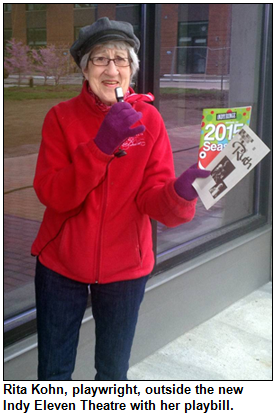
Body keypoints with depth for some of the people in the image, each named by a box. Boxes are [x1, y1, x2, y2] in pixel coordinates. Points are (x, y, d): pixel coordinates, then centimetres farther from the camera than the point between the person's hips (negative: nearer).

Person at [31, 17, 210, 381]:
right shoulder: (61, 117, -7)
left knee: (113, 372, 17)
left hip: (125, 268, 1)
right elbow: (51, 194, -19)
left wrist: (181, 191, -36)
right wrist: (101, 145, -31)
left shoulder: (148, 119, -6)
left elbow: (152, 198, -13)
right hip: (61, 264, 0)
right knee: (53, 372, 14)